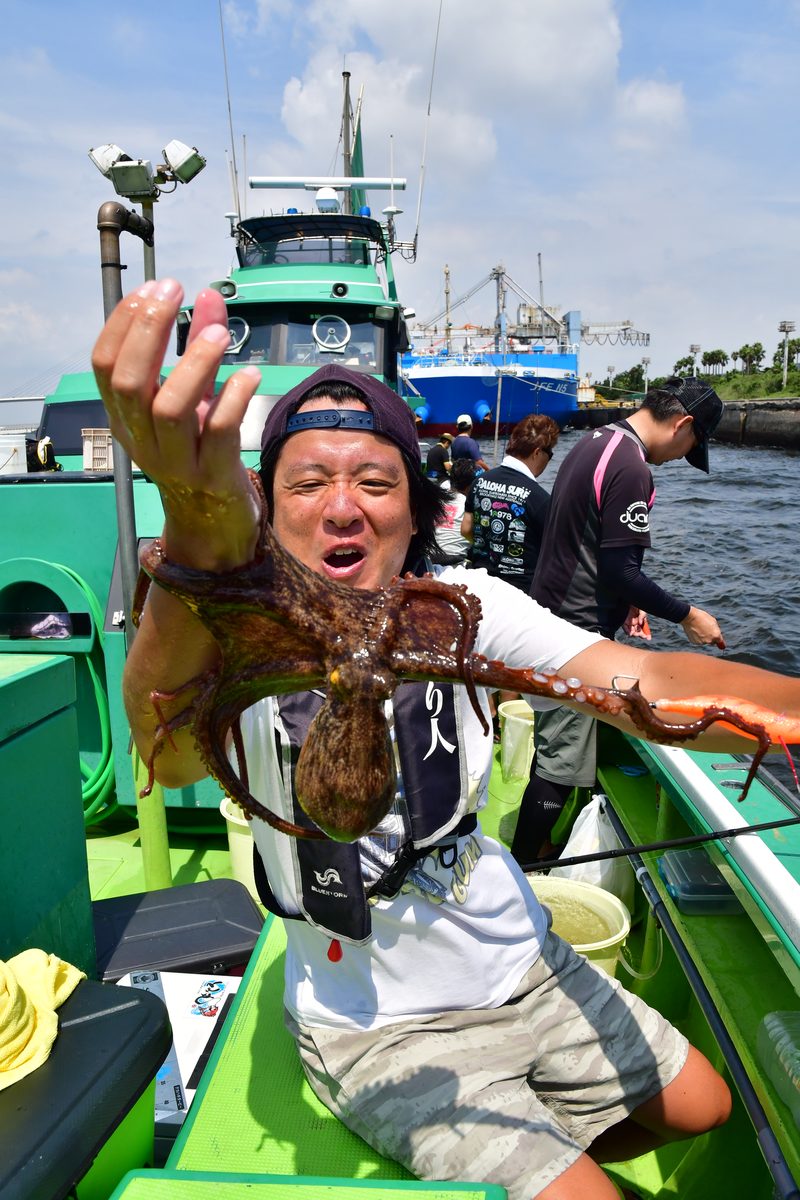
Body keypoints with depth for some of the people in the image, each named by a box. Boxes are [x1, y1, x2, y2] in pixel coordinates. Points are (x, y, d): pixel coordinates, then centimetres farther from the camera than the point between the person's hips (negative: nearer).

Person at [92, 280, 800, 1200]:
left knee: (701, 1107, 18)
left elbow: (642, 683, -26)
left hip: (524, 967, 5)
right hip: (381, 1027, -4)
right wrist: (202, 539, -67)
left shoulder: (460, 605, -13)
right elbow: (172, 754, -46)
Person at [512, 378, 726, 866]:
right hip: (578, 631, -10)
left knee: (554, 744, 21)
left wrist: (623, 602, 17)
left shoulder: (593, 443, 11)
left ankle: (533, 847, 36)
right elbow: (621, 568, -21)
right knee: (561, 763, 2)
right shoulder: (631, 469, -20)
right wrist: (686, 615, -9)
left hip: (552, 615, 10)